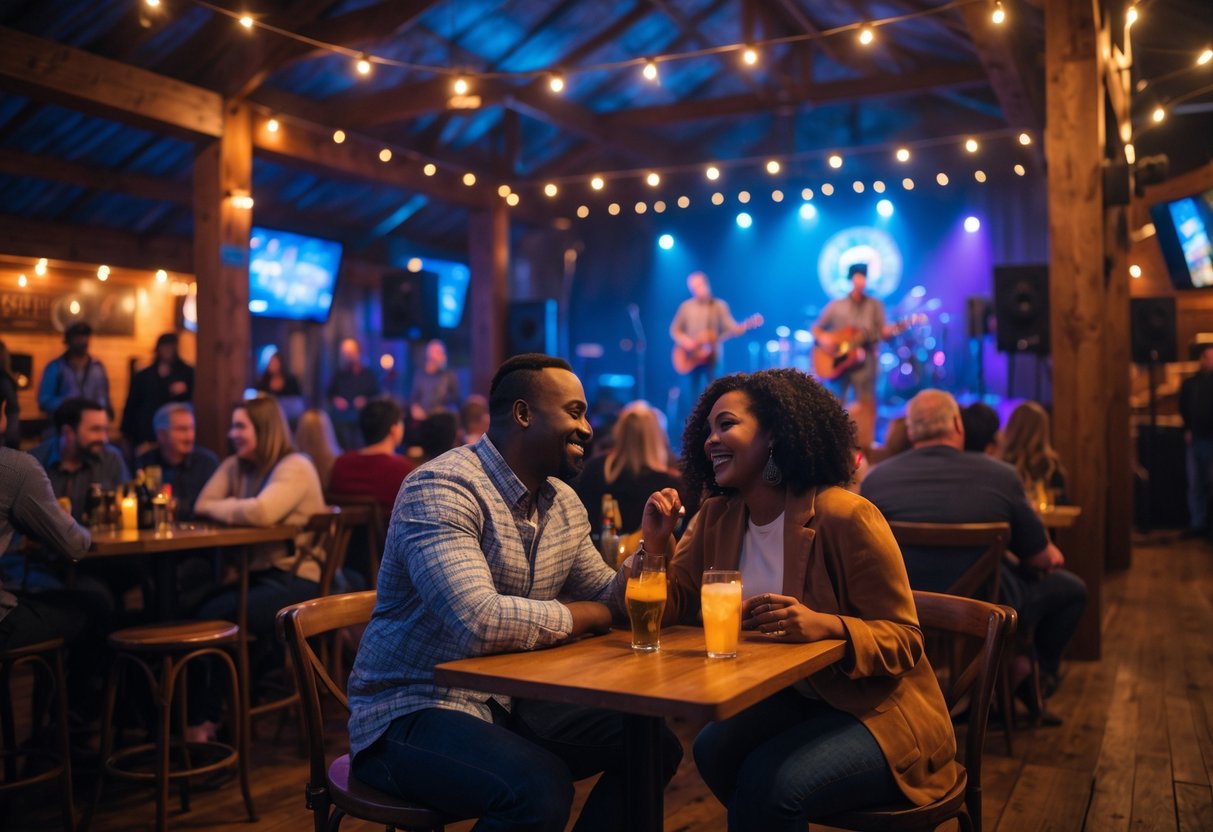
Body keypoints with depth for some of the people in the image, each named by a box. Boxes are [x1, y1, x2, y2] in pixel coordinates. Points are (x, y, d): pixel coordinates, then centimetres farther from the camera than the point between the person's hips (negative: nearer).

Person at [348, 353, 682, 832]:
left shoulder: (565, 503, 6)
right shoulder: (442, 488, -21)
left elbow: (610, 601, 13)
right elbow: (479, 622, -33)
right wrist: (581, 616, -15)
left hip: (510, 702, 8)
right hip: (413, 711, -8)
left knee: (654, 745, 0)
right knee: (540, 788, -32)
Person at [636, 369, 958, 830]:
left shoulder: (846, 517, -20)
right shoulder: (717, 516, 0)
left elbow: (903, 640, -17)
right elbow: (675, 607, 0)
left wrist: (825, 625, -36)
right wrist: (656, 542, -16)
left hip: (877, 713, -6)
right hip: (790, 700, 6)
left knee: (770, 783, -28)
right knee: (713, 750, -19)